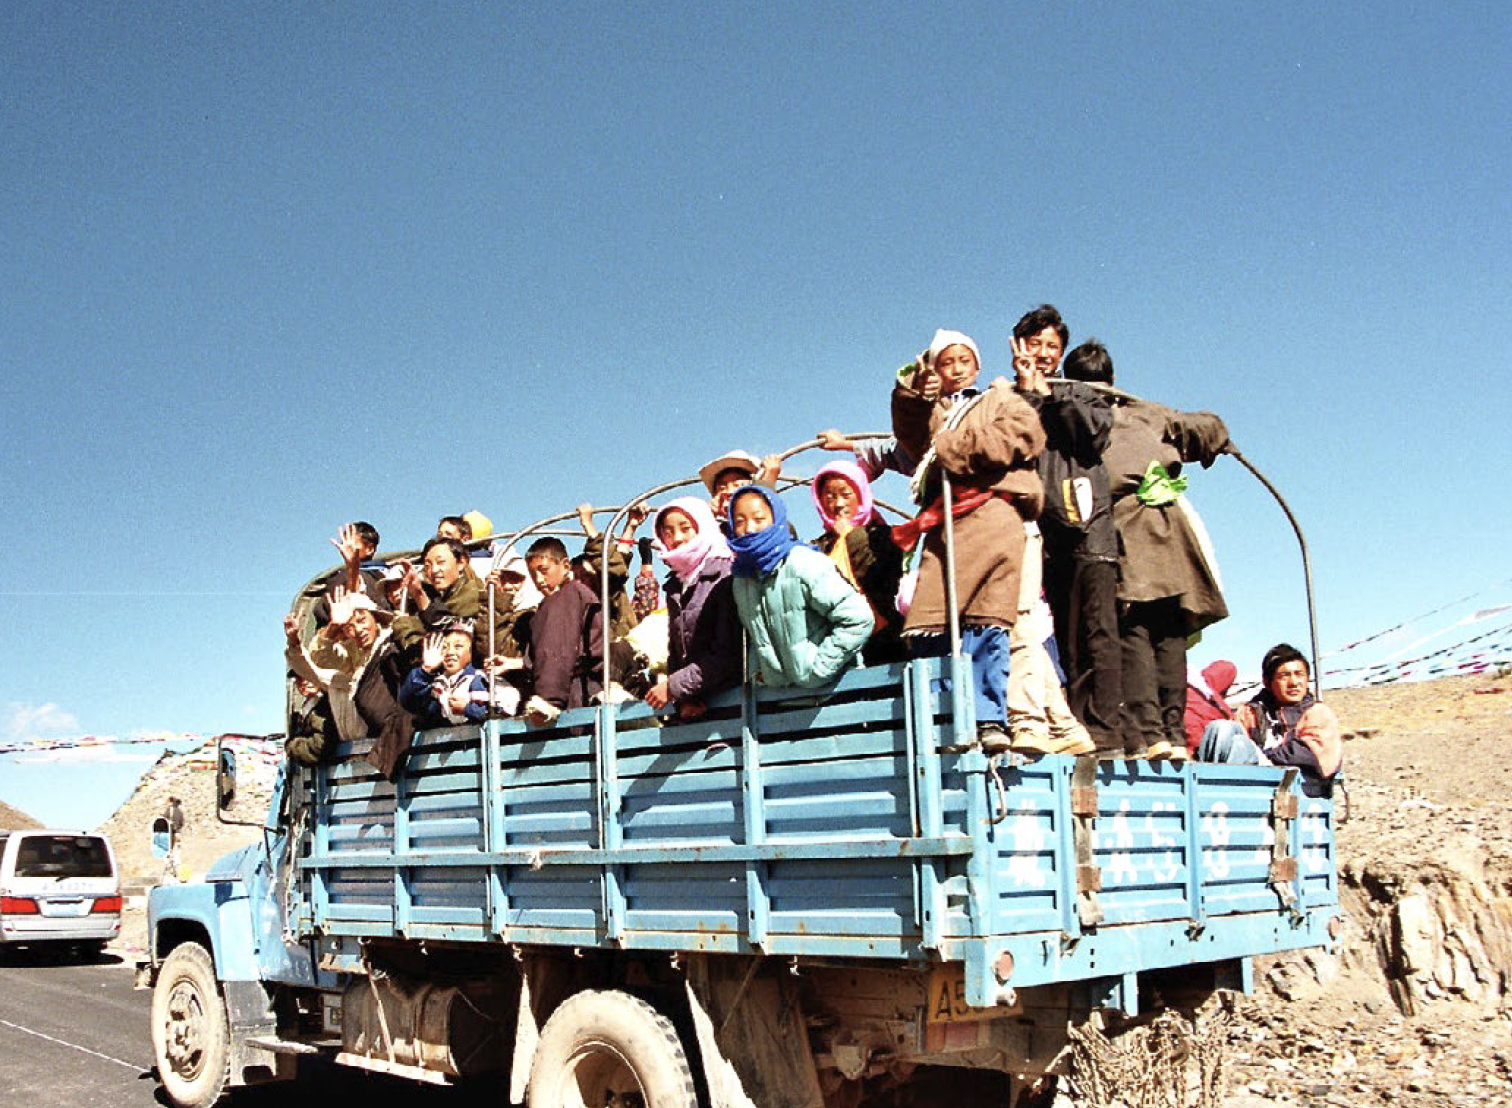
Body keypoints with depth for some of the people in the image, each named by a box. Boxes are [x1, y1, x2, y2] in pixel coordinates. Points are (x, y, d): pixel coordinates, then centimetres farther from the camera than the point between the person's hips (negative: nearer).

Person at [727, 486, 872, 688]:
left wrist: (819, 667, -16)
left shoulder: (803, 564, -17)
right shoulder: (741, 579, 6)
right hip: (778, 693, 7)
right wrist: (756, 668, 7)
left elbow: (858, 618, -21)